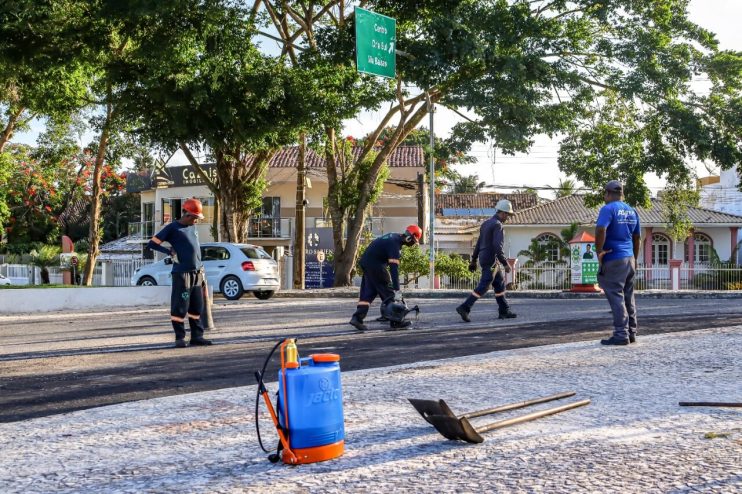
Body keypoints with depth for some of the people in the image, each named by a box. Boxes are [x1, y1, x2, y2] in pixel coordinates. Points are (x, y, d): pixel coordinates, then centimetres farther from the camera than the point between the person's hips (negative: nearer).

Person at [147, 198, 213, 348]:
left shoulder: (193, 227, 17)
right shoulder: (172, 228, -3)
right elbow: (152, 243, -4)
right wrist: (170, 252, -14)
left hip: (197, 273, 7)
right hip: (182, 273, -7)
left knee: (197, 306, 8)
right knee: (180, 306, -5)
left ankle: (197, 336, 14)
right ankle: (180, 338, 1)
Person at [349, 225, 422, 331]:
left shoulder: (395, 237, 9)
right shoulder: (395, 244, -21)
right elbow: (394, 268, -27)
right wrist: (397, 290, -29)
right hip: (375, 264, -10)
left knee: (368, 292, 8)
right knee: (388, 293, -3)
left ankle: (357, 317, 0)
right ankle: (396, 321, 1)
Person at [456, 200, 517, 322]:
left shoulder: (486, 224, 14)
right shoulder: (497, 225, -16)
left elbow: (479, 243, 18)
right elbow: (497, 247, -24)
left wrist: (474, 260, 22)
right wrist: (505, 264, -21)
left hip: (484, 259, 10)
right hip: (491, 260, -10)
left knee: (500, 283, 15)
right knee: (483, 287, -7)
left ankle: (504, 311, 18)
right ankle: (464, 308, -11)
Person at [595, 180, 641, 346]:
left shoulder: (608, 209, -9)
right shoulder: (632, 211, 14)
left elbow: (600, 230, -26)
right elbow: (637, 238, 19)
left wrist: (599, 251, -16)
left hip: (613, 259, -7)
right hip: (629, 258, 7)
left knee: (616, 297, -6)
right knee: (628, 297, 13)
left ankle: (621, 335, -7)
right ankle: (631, 333, 16)